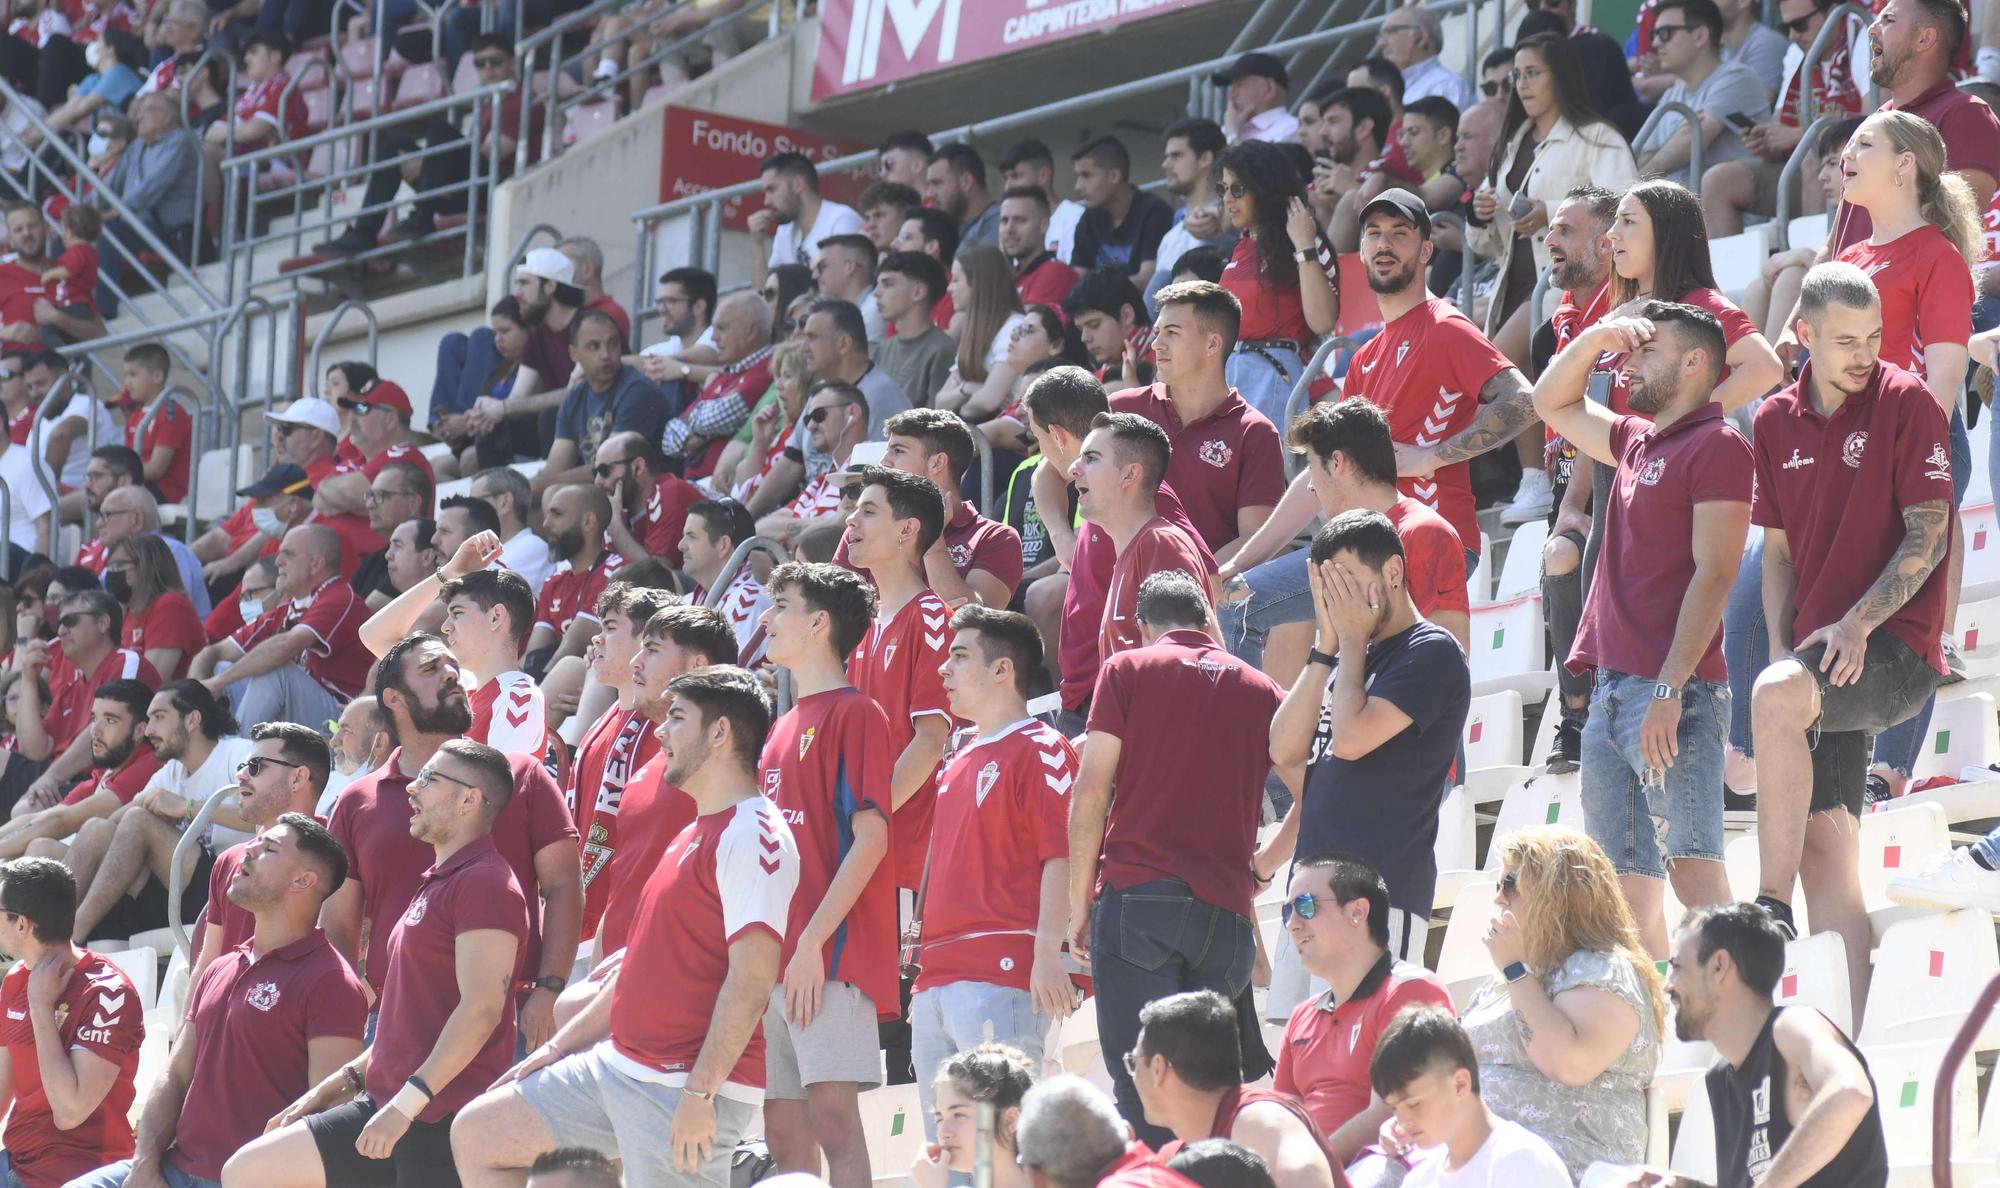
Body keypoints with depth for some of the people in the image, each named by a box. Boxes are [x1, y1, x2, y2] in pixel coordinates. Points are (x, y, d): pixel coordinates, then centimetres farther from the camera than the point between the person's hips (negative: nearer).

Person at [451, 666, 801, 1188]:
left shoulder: (751, 834, -14)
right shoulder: (694, 835, 20)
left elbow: (752, 979, -22)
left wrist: (700, 1093, -24)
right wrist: (559, 1046, 24)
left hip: (684, 1087, -10)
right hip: (618, 1063, 11)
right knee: (476, 1136, 11)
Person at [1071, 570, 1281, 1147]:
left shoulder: (1127, 670, 8)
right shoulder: (1260, 689, 16)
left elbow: (1090, 794, 2)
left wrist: (1079, 904, 7)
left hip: (1136, 898, -3)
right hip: (1225, 910, 3)